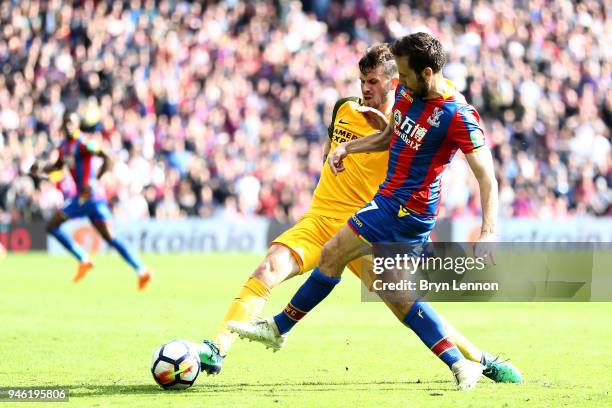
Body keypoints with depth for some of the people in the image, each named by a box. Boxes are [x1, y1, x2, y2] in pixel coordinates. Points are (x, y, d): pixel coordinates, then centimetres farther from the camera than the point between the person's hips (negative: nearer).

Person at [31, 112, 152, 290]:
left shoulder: (83, 143, -16)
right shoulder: (63, 146, 10)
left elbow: (107, 158, -25)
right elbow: (58, 166, 29)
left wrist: (95, 181, -31)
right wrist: (41, 170, 10)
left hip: (93, 198, -9)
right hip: (79, 198, 9)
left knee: (109, 238, -14)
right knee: (52, 226, 9)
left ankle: (142, 271, -12)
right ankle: (84, 260, 15)